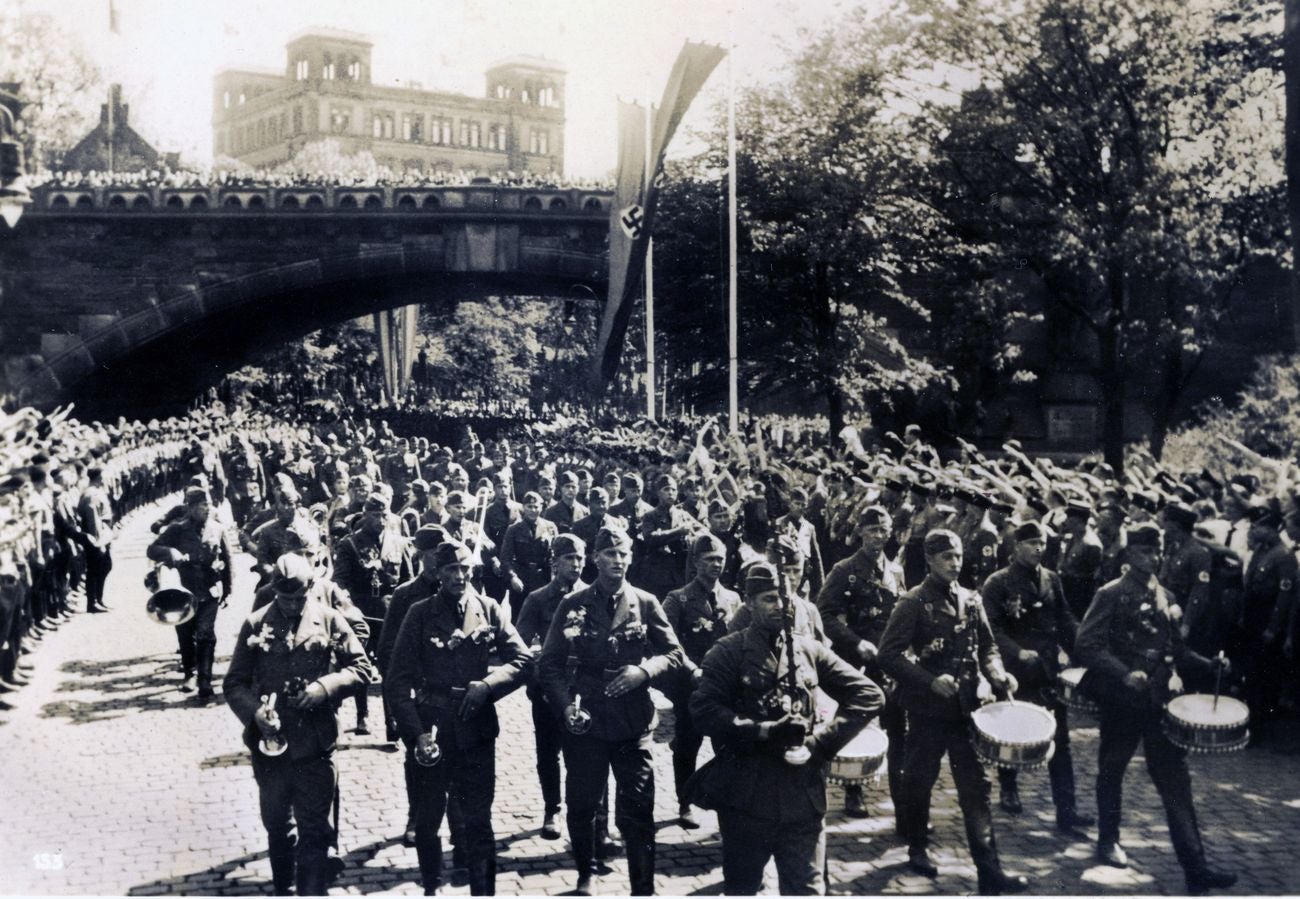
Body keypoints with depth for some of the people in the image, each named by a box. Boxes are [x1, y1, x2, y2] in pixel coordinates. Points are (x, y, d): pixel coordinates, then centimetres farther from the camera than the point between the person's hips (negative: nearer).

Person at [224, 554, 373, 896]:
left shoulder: (329, 620, -2)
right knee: (277, 826, 18)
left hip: (315, 746, -2)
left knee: (314, 830, 0)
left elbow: (361, 667, 1)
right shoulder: (256, 624, -1)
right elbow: (235, 682, 1)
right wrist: (254, 712, -18)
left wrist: (325, 685, -16)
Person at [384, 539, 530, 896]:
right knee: (427, 819, 12)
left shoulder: (488, 609, 1)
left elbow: (522, 660, 1)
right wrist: (415, 732, -15)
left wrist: (487, 684, -16)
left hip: (476, 731, 0)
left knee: (478, 822, 5)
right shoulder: (420, 614, -4)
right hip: (432, 730, 0)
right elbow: (398, 680, -6)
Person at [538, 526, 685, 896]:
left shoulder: (645, 604, 3)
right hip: (585, 722, 1)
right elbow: (550, 663, 1)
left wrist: (645, 671, -14)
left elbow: (674, 653, 5)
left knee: (637, 811, -2)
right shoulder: (573, 606, 1)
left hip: (634, 723, 0)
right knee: (580, 806, 11)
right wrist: (566, 704, -13)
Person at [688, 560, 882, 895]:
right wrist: (764, 732, -19)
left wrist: (822, 742, -4)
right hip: (745, 795, -2)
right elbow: (704, 708, -12)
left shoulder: (809, 651, 9)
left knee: (806, 889, 3)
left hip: (802, 796, 2)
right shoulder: (728, 652, 1)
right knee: (740, 888, 12)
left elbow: (869, 695, 7)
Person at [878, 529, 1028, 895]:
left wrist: (997, 674, -5)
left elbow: (986, 646, 15)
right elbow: (889, 655, -12)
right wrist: (930, 680, -21)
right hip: (927, 709, -4)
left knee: (976, 784, 0)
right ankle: (918, 848, 31)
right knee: (920, 780, 10)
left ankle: (989, 868, 1)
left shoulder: (971, 601, 8)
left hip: (966, 707, 4)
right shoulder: (913, 603, -8)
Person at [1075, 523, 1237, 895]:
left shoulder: (1164, 597, 11)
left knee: (1175, 778, 0)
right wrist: (1125, 673, -28)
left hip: (1158, 699, 5)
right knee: (1112, 770, 11)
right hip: (1121, 700, -5)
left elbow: (1174, 648, 18)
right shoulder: (1111, 595, -8)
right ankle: (1108, 842, 30)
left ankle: (1195, 867, 0)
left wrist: (1208, 664, 1)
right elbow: (1087, 645, -16)